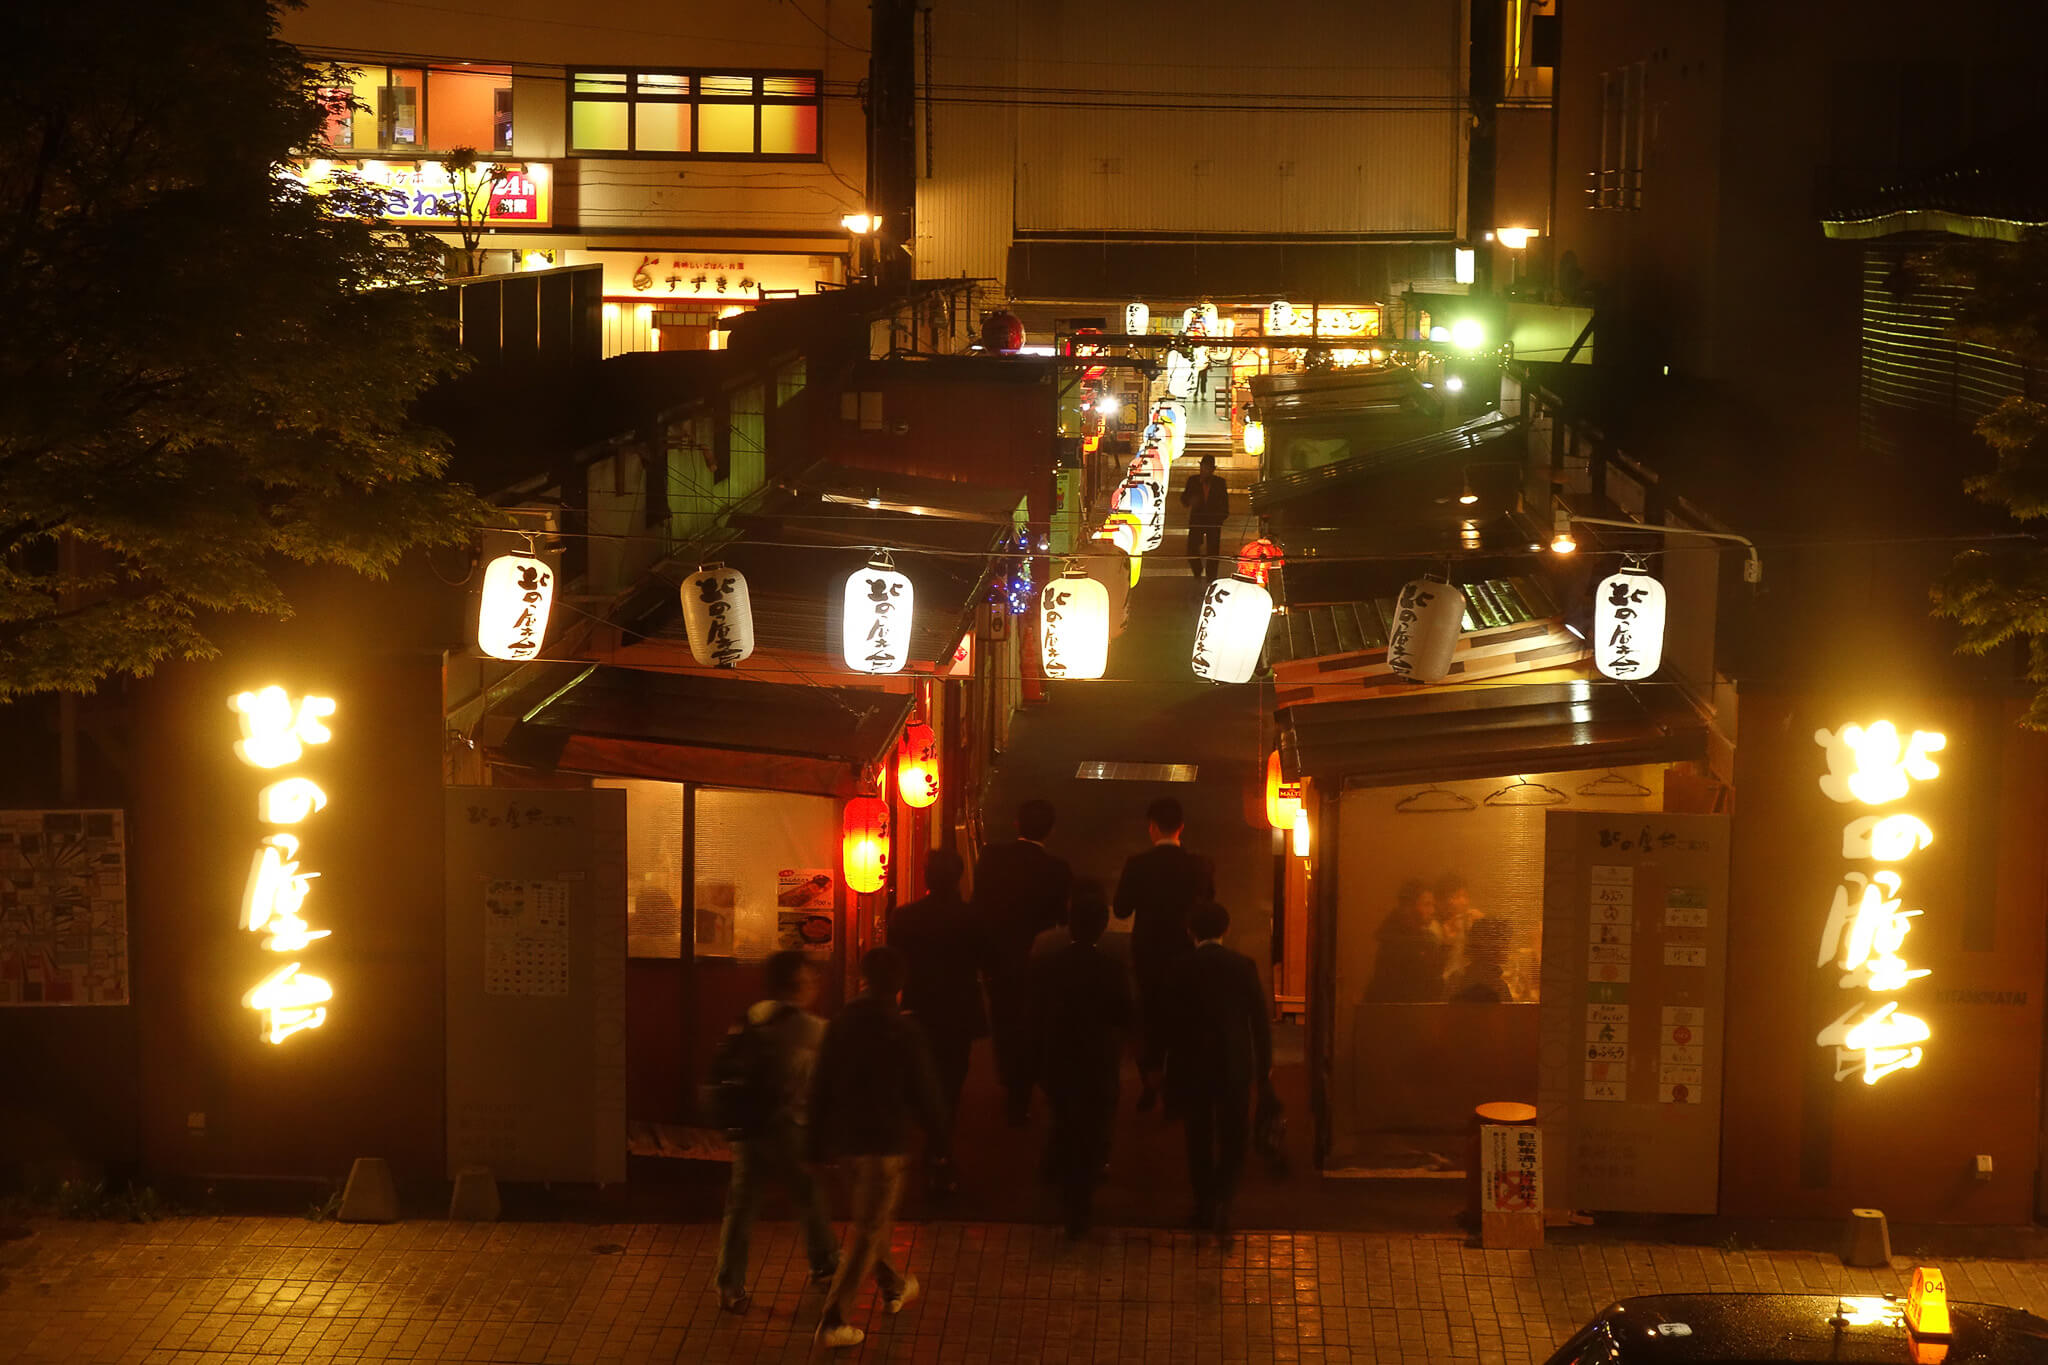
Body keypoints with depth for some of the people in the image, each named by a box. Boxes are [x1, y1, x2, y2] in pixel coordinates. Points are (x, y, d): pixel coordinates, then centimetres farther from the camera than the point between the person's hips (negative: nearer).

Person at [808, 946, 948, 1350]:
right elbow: (925, 1092, -10)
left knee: (875, 1217, 27)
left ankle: (891, 1287, 46)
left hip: (845, 1139, 6)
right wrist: (938, 1139, 4)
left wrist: (818, 1145, 12)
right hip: (887, 1141, -6)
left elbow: (820, 1089, 4)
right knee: (867, 1232, 0)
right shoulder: (905, 1032, -15)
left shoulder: (839, 1026, -1)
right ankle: (832, 1320, -4)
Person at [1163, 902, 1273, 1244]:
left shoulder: (1180, 970, -8)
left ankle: (1204, 1206, 21)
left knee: (1200, 1138, 14)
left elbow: (1171, 1022, -4)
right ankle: (1221, 1203, -10)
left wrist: (1169, 1072, 7)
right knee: (1234, 1138, 7)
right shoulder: (1242, 966, -7)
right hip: (1236, 1065, 0)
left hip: (1192, 1067, 0)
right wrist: (1265, 1065, 8)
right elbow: (1261, 1017, -4)